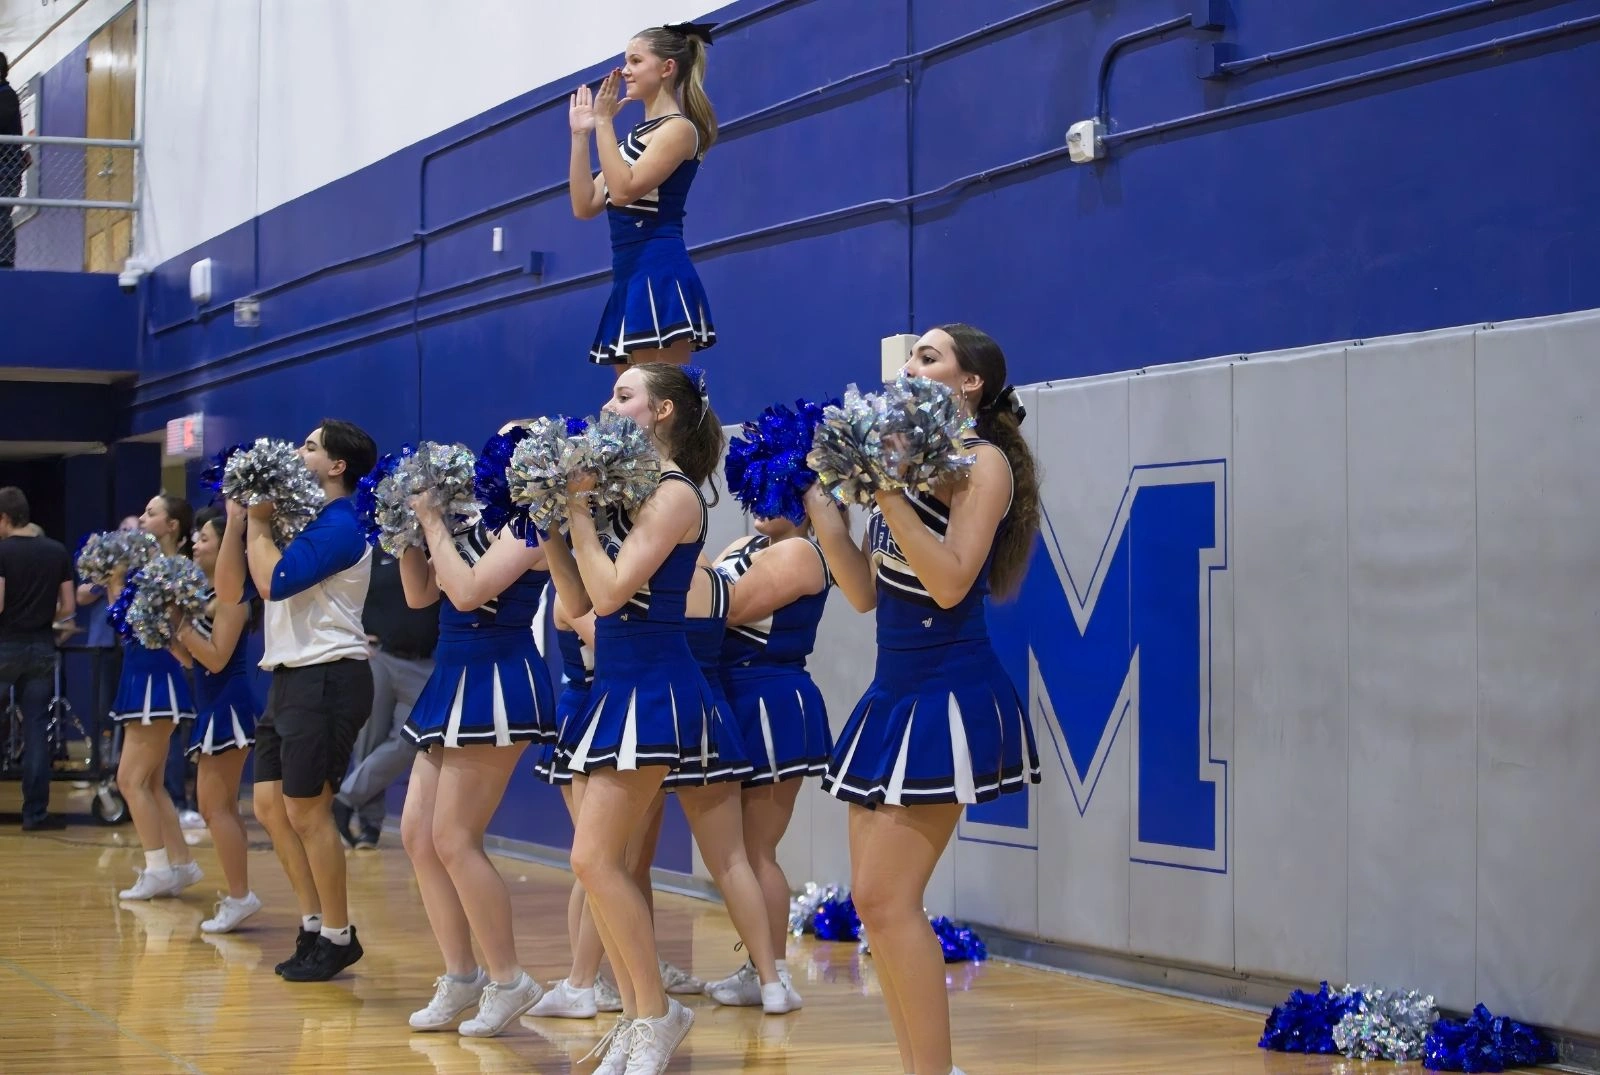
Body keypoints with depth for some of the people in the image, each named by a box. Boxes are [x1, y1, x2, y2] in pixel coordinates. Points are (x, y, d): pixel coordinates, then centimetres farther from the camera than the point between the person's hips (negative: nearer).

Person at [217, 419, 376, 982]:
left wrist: (258, 522, -9)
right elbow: (231, 588, 13)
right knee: (271, 807, 10)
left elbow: (274, 581, -23)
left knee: (307, 811, -6)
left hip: (326, 679, -10)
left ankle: (337, 936, 5)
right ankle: (314, 924, 19)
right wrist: (238, 521, 3)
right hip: (289, 678, 10)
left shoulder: (339, 524, -12)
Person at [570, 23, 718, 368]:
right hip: (629, 279, 9)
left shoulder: (678, 129, -5)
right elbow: (584, 206, 14)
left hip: (660, 277, -9)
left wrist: (604, 121, -11)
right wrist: (580, 134, 11)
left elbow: (623, 190, -18)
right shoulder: (637, 137, 20)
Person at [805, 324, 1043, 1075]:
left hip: (949, 695, -9)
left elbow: (951, 583, -21)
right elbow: (865, 593, 13)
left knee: (888, 899, -12)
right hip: (895, 690, 9)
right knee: (873, 899, 8)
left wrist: (887, 494, -21)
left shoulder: (983, 462, -9)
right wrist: (820, 507, 7)